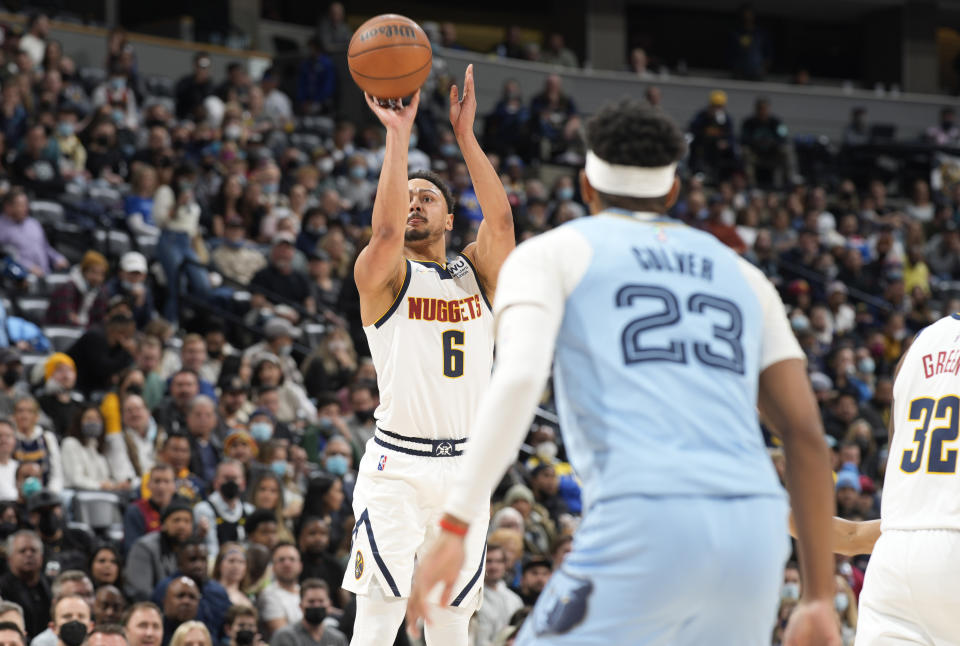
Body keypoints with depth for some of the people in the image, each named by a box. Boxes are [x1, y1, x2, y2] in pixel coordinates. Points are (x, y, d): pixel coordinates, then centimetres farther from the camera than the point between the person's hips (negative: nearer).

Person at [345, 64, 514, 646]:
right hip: (396, 467, -4)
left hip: (465, 466, 4)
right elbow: (386, 229, -20)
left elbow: (501, 220, -7)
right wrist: (399, 135, -21)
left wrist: (465, 134, -13)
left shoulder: (478, 272, 12)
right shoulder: (384, 276, 1)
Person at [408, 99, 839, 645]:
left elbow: (518, 379, -6)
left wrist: (454, 528, -9)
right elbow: (807, 435, 18)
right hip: (755, 529, 5)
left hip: (643, 523, -4)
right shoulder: (744, 276, 27)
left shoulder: (551, 254, 15)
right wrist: (821, 599, 18)